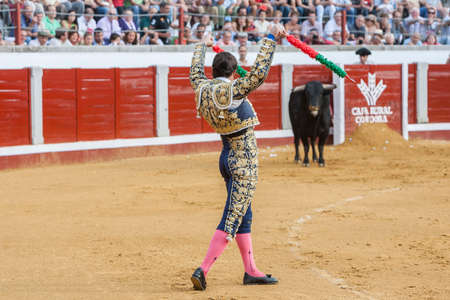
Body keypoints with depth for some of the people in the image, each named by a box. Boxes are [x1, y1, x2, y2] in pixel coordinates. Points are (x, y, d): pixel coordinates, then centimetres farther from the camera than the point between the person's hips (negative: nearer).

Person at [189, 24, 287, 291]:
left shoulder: (203, 89, 2)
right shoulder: (232, 90, -19)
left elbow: (196, 71, 23)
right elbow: (259, 72, -29)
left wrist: (203, 46, 39)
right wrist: (271, 38, -23)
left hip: (228, 156, 9)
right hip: (244, 160, -9)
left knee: (244, 217, 16)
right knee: (232, 219, -8)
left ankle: (251, 271, 21)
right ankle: (203, 270, -13)